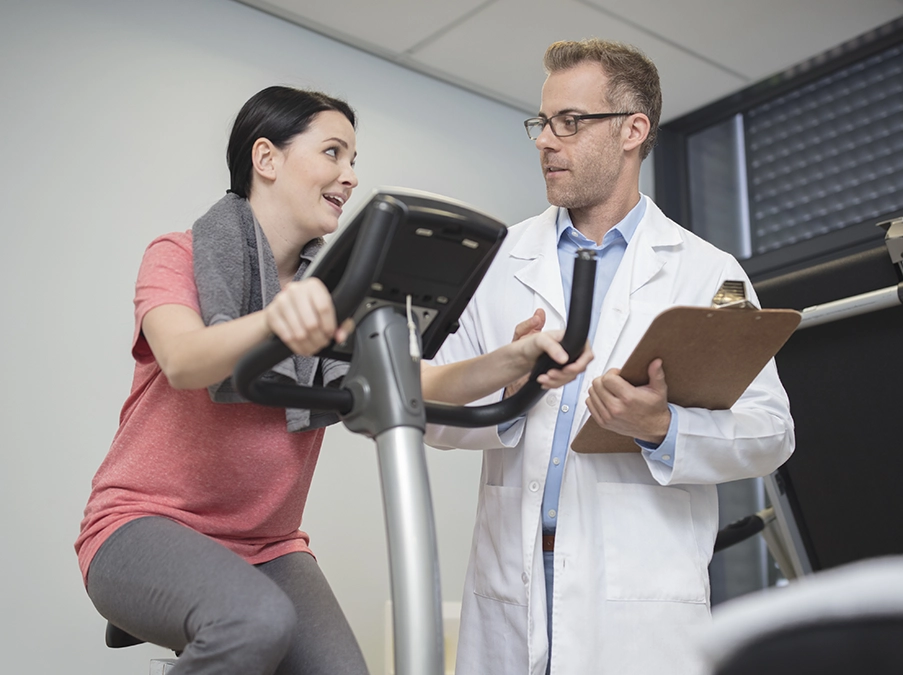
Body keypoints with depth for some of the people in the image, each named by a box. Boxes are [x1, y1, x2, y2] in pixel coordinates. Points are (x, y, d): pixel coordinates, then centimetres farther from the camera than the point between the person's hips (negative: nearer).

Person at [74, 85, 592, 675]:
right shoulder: (179, 256, -6)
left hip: (268, 547, 5)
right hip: (146, 526, -5)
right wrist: (272, 318, -48)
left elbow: (416, 384, -7)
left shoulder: (331, 290, 8)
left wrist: (515, 361, -25)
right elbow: (183, 361, -28)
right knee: (257, 619, -33)